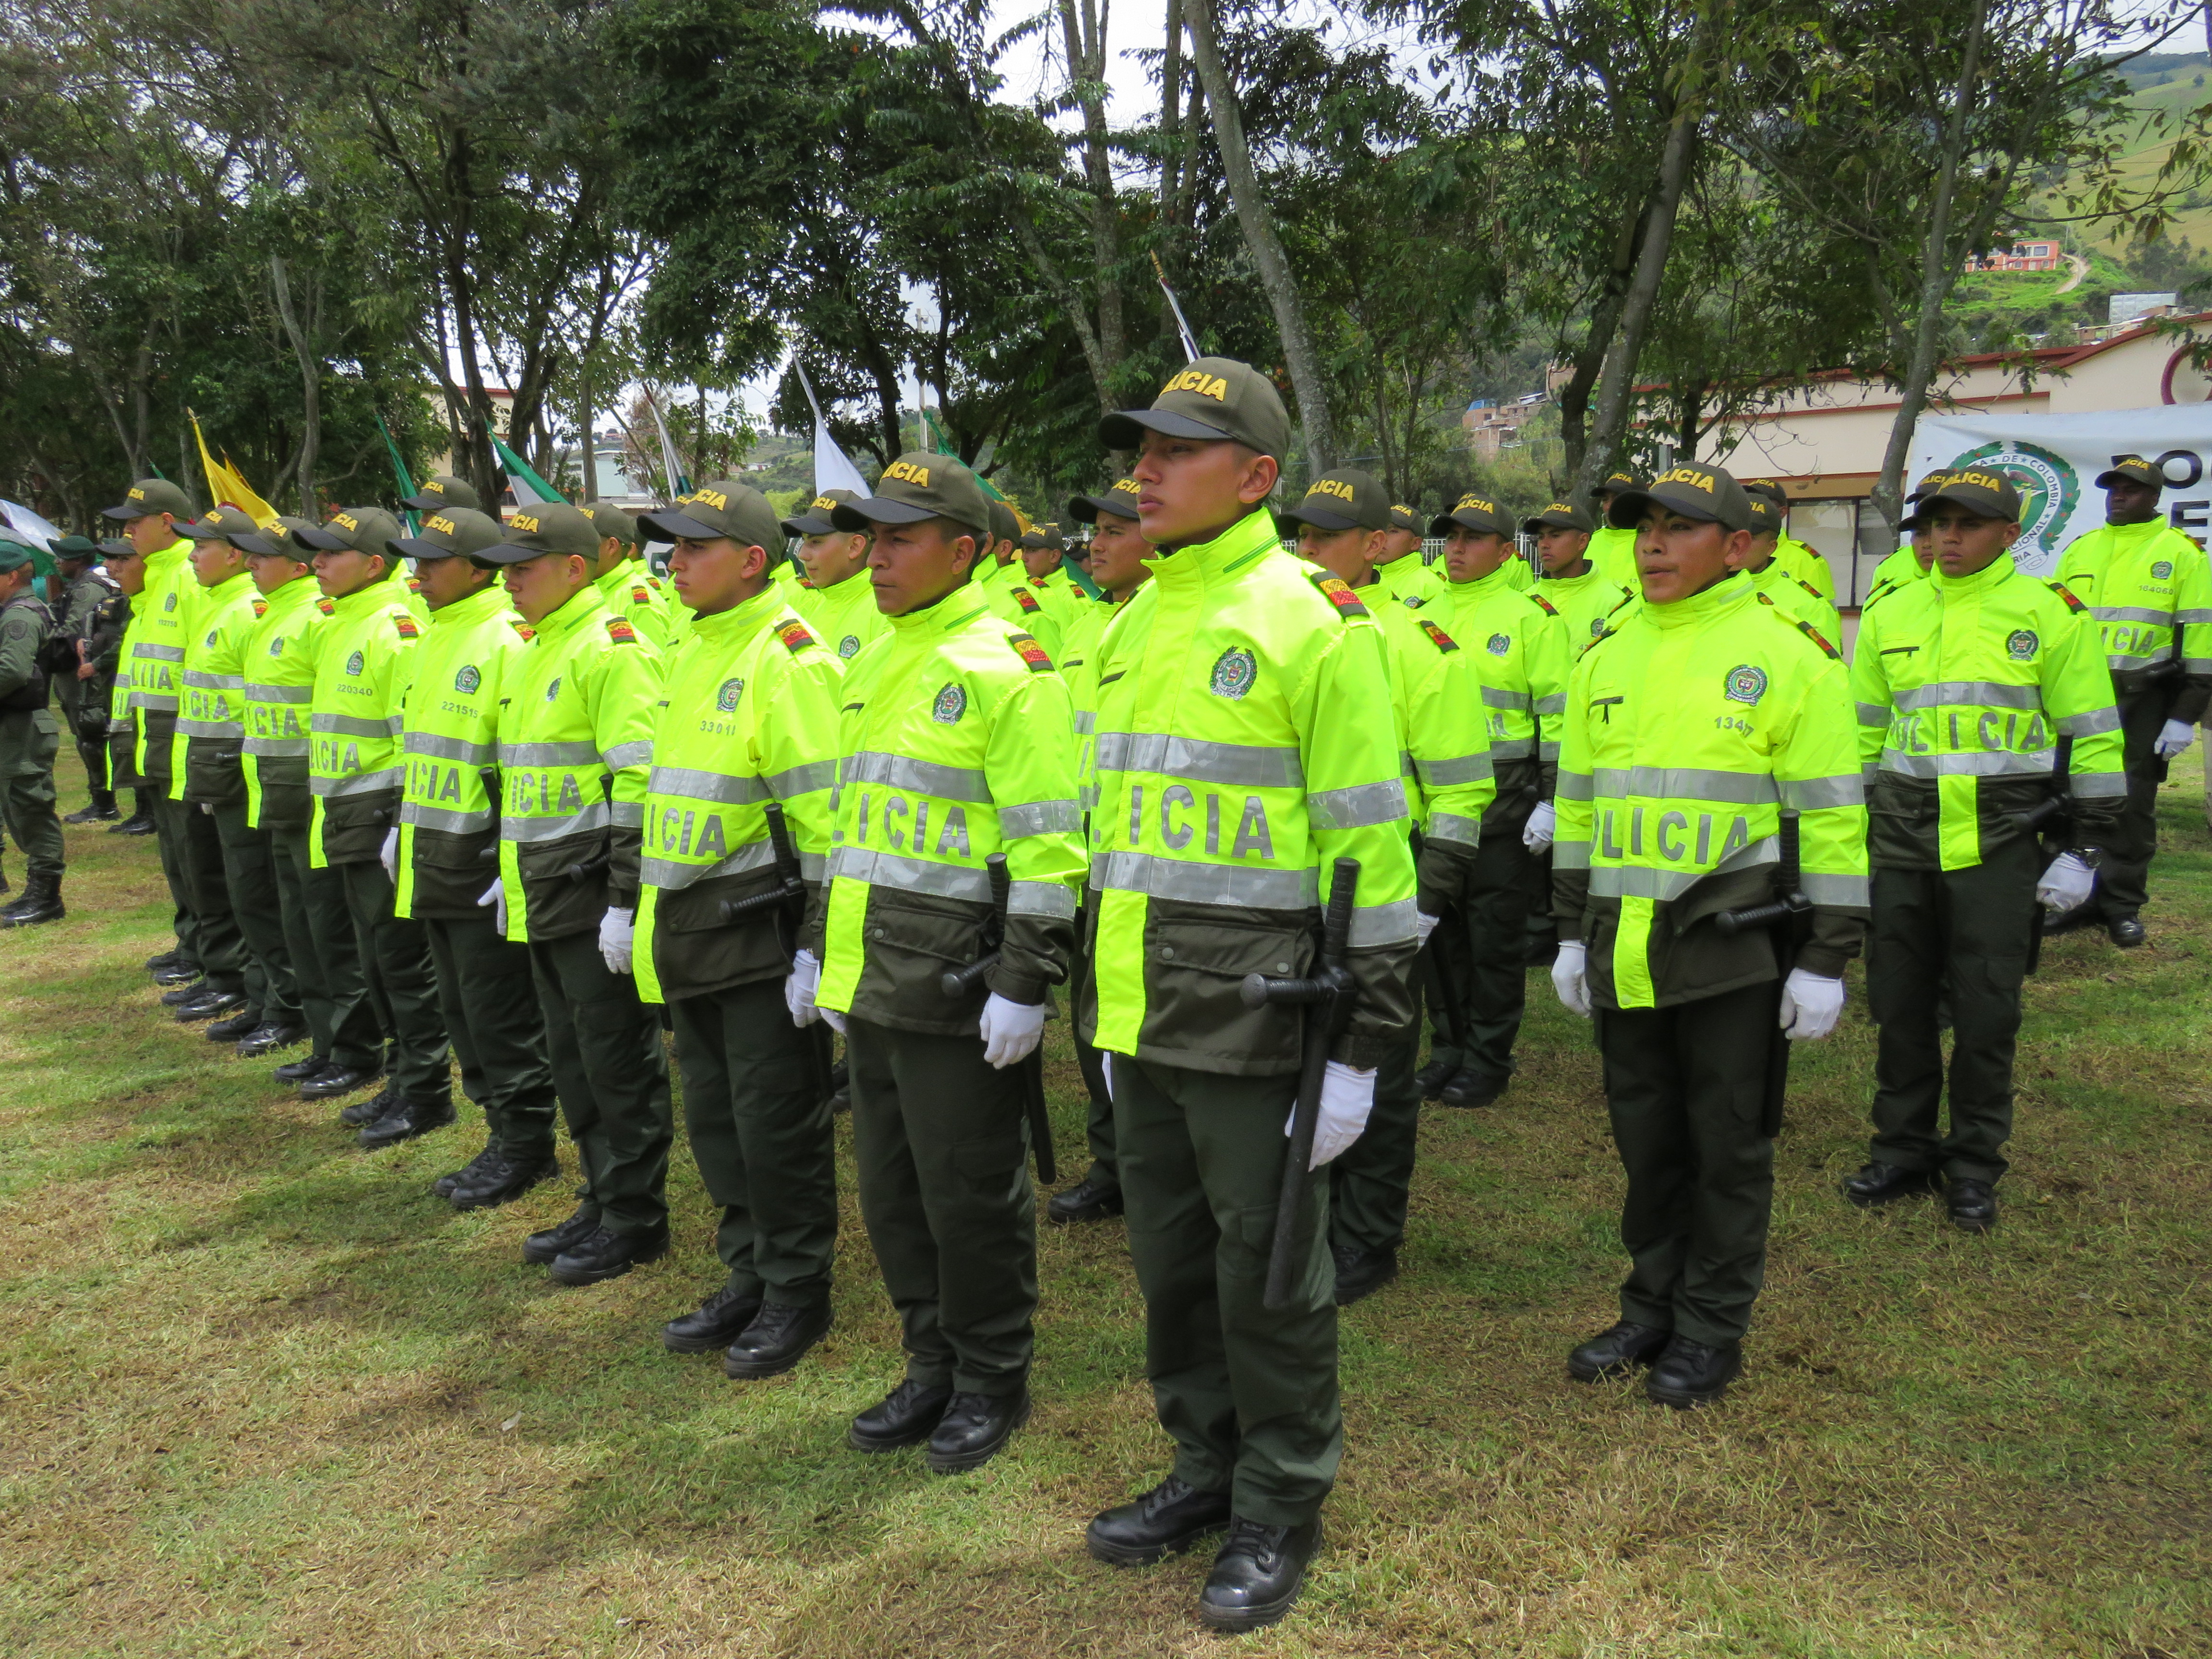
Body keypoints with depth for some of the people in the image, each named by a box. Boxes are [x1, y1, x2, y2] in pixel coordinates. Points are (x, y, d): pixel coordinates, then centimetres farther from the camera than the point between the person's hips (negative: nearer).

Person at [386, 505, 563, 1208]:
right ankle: (507, 1134, 26)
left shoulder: (508, 640, -15)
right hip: (435, 861, 10)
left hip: (484, 861, -10)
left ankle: (525, 1147, 13)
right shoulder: (434, 636, 15)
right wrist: (404, 825, 20)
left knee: (500, 1013, 0)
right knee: (461, 1010, 15)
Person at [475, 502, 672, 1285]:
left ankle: (634, 1221, 13)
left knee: (618, 1061, 1)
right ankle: (602, 1202, 29)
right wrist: (512, 872, 22)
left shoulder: (610, 649, -14)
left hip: (593, 896, -10)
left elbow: (642, 784, -20)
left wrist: (627, 899, -22)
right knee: (572, 1059, 16)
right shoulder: (540, 649, 16)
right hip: (545, 899, 10)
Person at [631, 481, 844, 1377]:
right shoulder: (697, 650, 14)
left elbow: (825, 816, -19)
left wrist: (817, 944, -20)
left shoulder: (788, 659, -15)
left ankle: (797, 1292, 18)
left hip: (761, 931, -9)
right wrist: (655, 908, 21)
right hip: (690, 932, 9)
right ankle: (749, 1276, 31)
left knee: (776, 1121, 2)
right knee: (714, 1115, 16)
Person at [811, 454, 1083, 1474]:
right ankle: (934, 1364, 33)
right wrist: (827, 953, 21)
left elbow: (1048, 847, -16)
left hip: (955, 996, -8)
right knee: (892, 1189, 16)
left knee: (969, 1196, 4)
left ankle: (993, 1380, 23)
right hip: (872, 989, 8)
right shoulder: (873, 669, 15)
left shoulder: (1004, 671, -12)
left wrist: (1025, 985, -18)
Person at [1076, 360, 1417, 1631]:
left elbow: (1371, 851, -13)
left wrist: (1359, 1048, -14)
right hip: (1147, 1021, 7)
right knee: (1171, 1260, 18)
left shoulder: (1313, 624, -11)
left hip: (1255, 1025, -7)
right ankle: (1208, 1466, 37)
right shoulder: (1136, 626, 13)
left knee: (1267, 1273, 7)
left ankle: (1282, 1505, 27)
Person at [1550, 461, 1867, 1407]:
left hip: (1732, 950, -5)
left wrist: (1826, 960, -8)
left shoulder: (1787, 657, -6)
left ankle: (1713, 1331, 22)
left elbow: (1832, 816, -6)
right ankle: (1654, 1310, 31)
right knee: (1646, 1141, 15)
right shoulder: (1605, 660, 10)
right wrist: (1572, 932, 15)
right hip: (1625, 949, 5)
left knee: (1728, 1147, 7)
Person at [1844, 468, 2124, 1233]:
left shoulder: (2050, 613, -1)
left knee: (1986, 1011, 2)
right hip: (1903, 843, 3)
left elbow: (2093, 736, 1)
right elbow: (1858, 733, 15)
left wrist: (2086, 848, -2)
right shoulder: (1889, 615, 9)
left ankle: (1975, 1165, 18)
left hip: (1997, 846, -3)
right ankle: (1904, 1149, 24)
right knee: (1898, 1002, 9)